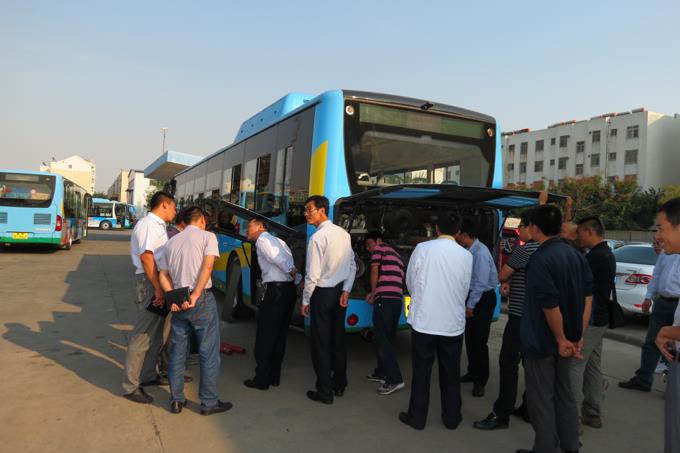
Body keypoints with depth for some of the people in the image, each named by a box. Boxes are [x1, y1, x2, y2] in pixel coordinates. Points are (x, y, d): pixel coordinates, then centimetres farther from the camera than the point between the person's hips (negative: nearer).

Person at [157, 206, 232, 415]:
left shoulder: (171, 242, 14)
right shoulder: (208, 236, -2)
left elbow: (163, 275, 5)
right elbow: (207, 267, -16)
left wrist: (172, 299, -5)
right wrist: (195, 296, -16)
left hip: (178, 301, 6)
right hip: (202, 300, -5)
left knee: (177, 351, 15)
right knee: (209, 352, 3)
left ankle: (176, 400, 22)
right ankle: (209, 402, 9)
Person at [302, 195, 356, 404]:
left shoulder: (317, 237, -17)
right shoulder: (344, 234, 5)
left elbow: (313, 275, -18)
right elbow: (352, 266, 6)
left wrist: (305, 301, -8)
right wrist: (346, 291, 6)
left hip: (323, 293, -7)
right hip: (340, 292, 7)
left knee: (321, 342, 4)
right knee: (338, 339, 17)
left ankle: (324, 392, 12)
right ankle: (339, 385, 29)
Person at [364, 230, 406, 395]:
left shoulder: (379, 248, 5)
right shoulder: (396, 254, 27)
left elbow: (375, 271, -6)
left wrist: (373, 292, 7)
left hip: (384, 299, -8)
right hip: (397, 300, 9)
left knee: (381, 340, -7)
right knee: (388, 339, 16)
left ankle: (395, 379, -11)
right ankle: (382, 372, 25)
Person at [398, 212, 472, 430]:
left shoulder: (422, 249, -10)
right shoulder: (466, 255, -5)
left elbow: (410, 281, 1)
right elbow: (465, 289, 3)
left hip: (424, 321, -1)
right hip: (453, 324, 2)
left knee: (421, 372, 12)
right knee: (451, 373, 17)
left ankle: (417, 418, 23)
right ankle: (452, 418, 29)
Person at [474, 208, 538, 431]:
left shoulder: (524, 249, -16)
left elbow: (502, 275, -10)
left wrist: (506, 280, 11)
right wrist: (509, 283, 2)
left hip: (520, 315, -9)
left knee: (509, 362, -5)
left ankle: (501, 414, -1)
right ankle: (529, 409, 23)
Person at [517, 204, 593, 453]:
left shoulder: (540, 259, -23)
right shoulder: (575, 254, 3)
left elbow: (550, 306, -25)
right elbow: (587, 297, 5)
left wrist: (561, 339, -12)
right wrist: (578, 336, 7)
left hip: (542, 340, -8)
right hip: (565, 339, 8)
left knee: (541, 398, 7)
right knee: (564, 393, 21)